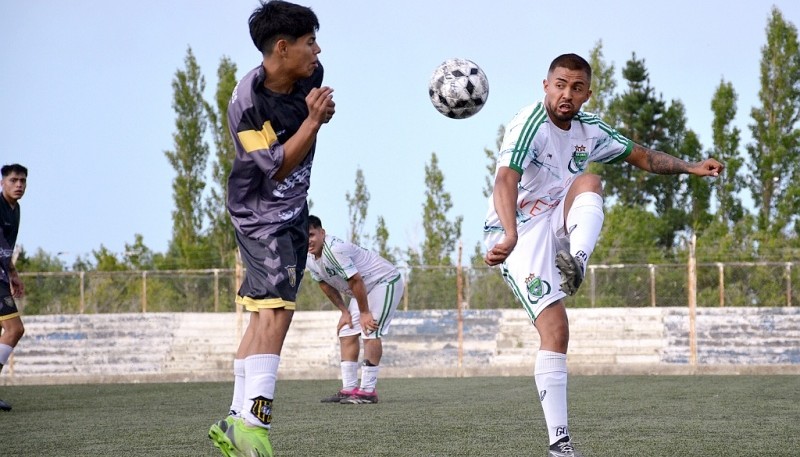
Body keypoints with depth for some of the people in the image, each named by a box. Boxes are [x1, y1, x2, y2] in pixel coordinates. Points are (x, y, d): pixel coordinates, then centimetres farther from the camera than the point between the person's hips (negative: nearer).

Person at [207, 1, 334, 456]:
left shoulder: (310, 75, -3)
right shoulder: (247, 103, -24)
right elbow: (277, 167, -23)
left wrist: (321, 111, -3)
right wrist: (312, 121, -31)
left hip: (293, 210, 9)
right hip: (261, 212, -8)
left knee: (265, 314, 11)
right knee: (276, 308, -21)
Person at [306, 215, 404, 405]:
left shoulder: (334, 250, -32)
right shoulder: (309, 259, -3)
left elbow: (355, 281, -29)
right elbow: (326, 285, 10)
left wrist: (364, 313, -20)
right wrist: (344, 311, 8)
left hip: (385, 281, -10)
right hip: (363, 289, 10)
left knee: (370, 332, -17)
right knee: (346, 332, 3)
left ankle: (368, 391, -17)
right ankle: (349, 389, 4)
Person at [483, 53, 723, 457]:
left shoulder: (590, 131, 5)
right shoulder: (530, 125, -19)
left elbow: (642, 157, 20)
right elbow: (505, 180, -36)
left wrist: (691, 168, 6)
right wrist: (510, 236, -52)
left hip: (556, 224, 6)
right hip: (517, 233, -6)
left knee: (589, 181, -21)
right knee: (555, 326, -19)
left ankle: (576, 262, -43)